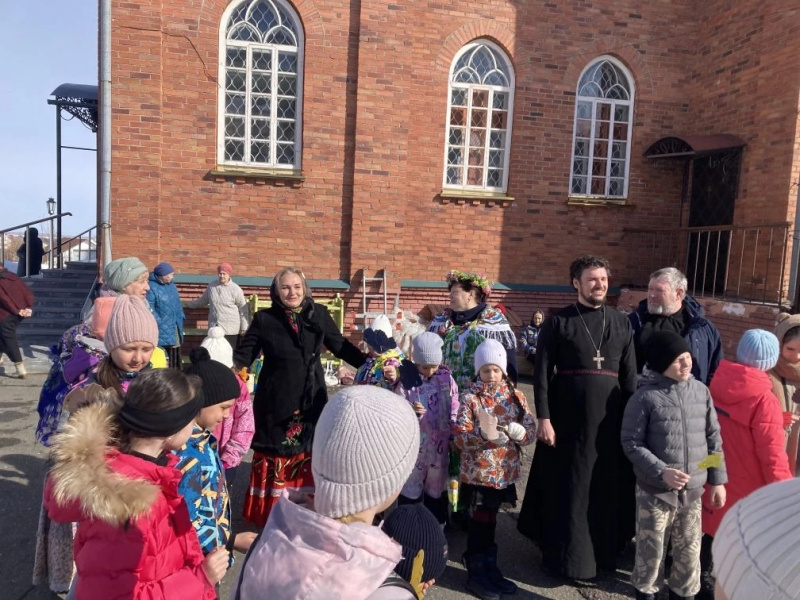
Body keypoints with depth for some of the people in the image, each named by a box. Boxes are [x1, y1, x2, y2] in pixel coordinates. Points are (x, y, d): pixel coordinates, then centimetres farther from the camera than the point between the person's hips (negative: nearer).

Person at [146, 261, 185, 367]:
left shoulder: (171, 285, 10)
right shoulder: (151, 287, -15)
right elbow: (150, 309, -17)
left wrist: (180, 317, 12)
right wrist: (160, 322, -17)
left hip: (174, 328, 8)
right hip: (162, 330, -8)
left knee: (175, 354, 15)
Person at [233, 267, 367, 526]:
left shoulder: (319, 314, -1)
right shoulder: (264, 319, -5)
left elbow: (341, 347, 8)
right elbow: (243, 356, -3)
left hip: (311, 402, 2)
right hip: (275, 402, -2)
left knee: (309, 460, 10)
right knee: (275, 464, 7)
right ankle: (270, 519, 24)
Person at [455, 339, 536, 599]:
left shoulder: (516, 396, 2)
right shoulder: (470, 398, -9)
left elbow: (531, 432, 0)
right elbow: (460, 437, -14)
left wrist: (513, 430, -21)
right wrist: (484, 435, -31)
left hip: (506, 473, 4)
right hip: (477, 474, -4)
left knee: (490, 522, 18)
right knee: (479, 524, 7)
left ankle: (490, 569, 33)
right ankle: (476, 574, 22)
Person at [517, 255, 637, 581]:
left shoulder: (621, 323, 8)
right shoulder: (557, 322, -3)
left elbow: (630, 375, 10)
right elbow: (542, 372, -6)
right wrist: (544, 418, -12)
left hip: (609, 420, 3)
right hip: (567, 418, -3)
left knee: (606, 488, 12)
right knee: (567, 489, 6)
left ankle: (603, 551, 30)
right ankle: (563, 553, 21)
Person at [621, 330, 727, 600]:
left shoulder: (701, 391, 1)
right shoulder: (645, 396, -13)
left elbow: (714, 439, 7)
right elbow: (632, 443, -11)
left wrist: (717, 480, 7)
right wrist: (662, 472, -20)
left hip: (693, 490, 4)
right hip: (654, 490, -4)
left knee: (690, 550, 16)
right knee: (651, 549, 10)